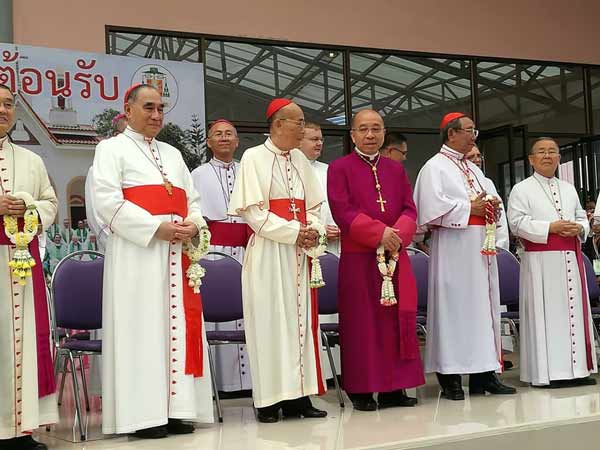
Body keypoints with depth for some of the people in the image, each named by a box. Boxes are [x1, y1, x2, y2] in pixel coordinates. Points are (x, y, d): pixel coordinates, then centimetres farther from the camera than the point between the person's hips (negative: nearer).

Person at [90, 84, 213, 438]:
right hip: (138, 252, -6)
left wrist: (193, 225, -3)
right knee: (142, 328, -7)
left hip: (178, 253, 6)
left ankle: (176, 409, 7)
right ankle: (143, 415, -2)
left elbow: (193, 200, 20)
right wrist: (157, 228, -17)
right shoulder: (112, 148, 4)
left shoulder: (173, 153, 24)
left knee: (179, 328, 3)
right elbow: (107, 201, -10)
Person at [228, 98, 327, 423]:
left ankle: (298, 396, 10)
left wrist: (313, 230, -6)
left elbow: (312, 206, 15)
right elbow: (253, 211, -11)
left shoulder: (300, 160, 13)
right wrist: (294, 232, -16)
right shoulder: (254, 158, -4)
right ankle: (269, 400, 3)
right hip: (268, 252, -6)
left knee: (299, 320, 5)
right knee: (270, 321, -3)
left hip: (298, 253, 6)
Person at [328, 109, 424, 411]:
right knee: (362, 323, 0)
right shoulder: (339, 168, 1)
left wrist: (398, 234, -11)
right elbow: (342, 211, -10)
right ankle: (361, 390, 7)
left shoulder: (396, 169, 16)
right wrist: (379, 233, -18)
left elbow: (410, 209, 9)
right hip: (358, 259, -4)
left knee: (396, 321, 4)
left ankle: (393, 388, 12)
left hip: (396, 257, 4)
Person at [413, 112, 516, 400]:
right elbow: (432, 205, -17)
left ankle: (483, 373, 9)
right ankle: (450, 377, -2)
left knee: (483, 306, 6)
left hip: (480, 247, 8)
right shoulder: (435, 167, -4)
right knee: (453, 306, -7)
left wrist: (491, 206, 1)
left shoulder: (473, 169, 21)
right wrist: (469, 208, -13)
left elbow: (486, 200, 24)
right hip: (453, 247, -8)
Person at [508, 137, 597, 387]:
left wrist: (579, 228, -4)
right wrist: (550, 227, -16)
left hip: (571, 259, 6)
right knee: (545, 312, -7)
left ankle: (576, 368, 10)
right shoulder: (522, 189, 2)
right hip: (541, 261, -5)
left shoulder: (569, 189, 20)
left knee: (574, 309, 4)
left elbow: (582, 217, 19)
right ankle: (548, 372, -5)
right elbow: (517, 223, -9)